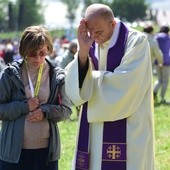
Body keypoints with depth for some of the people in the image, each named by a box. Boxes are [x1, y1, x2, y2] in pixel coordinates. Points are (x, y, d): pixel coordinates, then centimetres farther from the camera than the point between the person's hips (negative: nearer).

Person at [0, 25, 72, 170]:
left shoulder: (58, 76, 3)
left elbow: (66, 109, 4)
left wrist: (45, 111, -14)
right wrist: (24, 106, -15)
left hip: (46, 150, 2)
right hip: (15, 151, -1)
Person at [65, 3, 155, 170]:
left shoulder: (136, 41, -10)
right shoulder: (90, 44, 5)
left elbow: (124, 83, -20)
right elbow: (75, 86, -2)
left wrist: (89, 77, -5)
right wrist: (83, 52, -17)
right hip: (95, 129, 5)